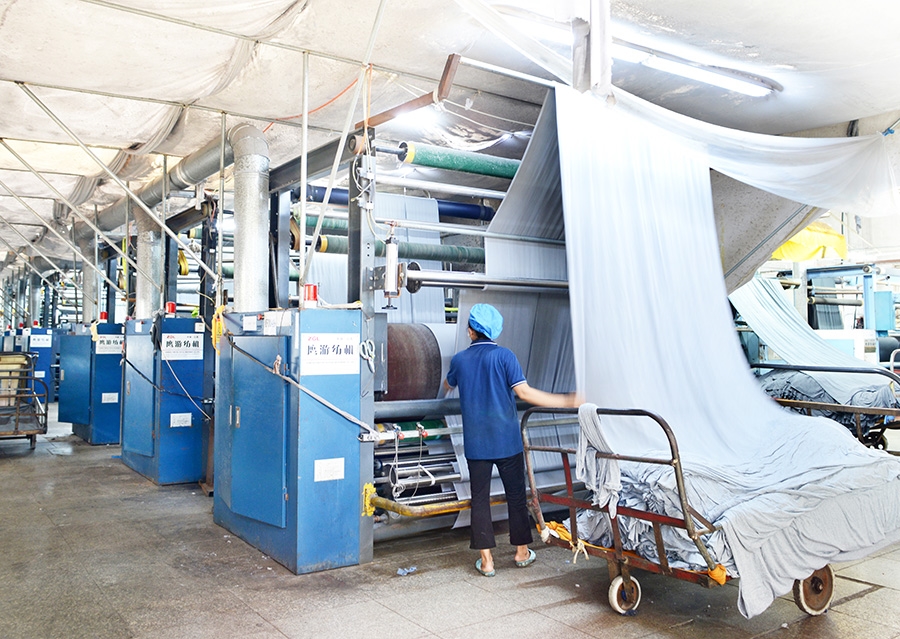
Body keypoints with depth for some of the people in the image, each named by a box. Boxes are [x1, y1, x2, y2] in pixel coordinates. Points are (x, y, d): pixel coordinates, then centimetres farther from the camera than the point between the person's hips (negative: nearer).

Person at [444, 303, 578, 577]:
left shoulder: (459, 360, 2)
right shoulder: (504, 355, -9)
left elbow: (448, 385, 23)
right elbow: (524, 392, -17)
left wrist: (448, 381, 49)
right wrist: (567, 401, -12)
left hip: (476, 443, 2)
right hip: (507, 441, -1)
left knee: (480, 499, 8)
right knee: (516, 496, 13)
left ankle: (486, 560, 11)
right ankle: (522, 551, 25)